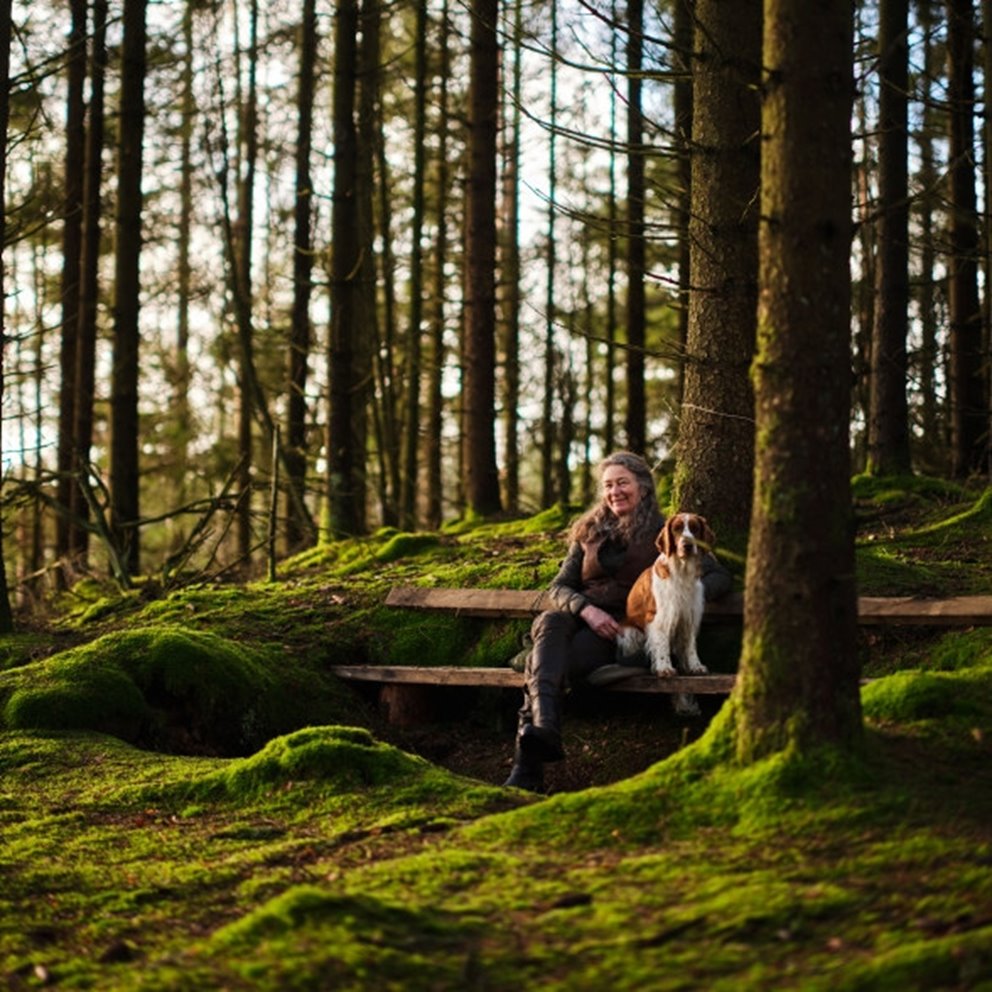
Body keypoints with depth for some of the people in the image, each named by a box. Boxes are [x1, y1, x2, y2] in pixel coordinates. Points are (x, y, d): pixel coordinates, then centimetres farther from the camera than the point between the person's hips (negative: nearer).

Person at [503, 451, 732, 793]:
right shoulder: (589, 531, 22)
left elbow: (719, 576, 7)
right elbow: (559, 586, 15)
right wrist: (586, 610, -8)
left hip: (622, 631, -3)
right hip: (579, 619, 3)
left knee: (543, 659, -34)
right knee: (548, 624, -37)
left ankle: (527, 768, -49)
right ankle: (543, 726, -61)